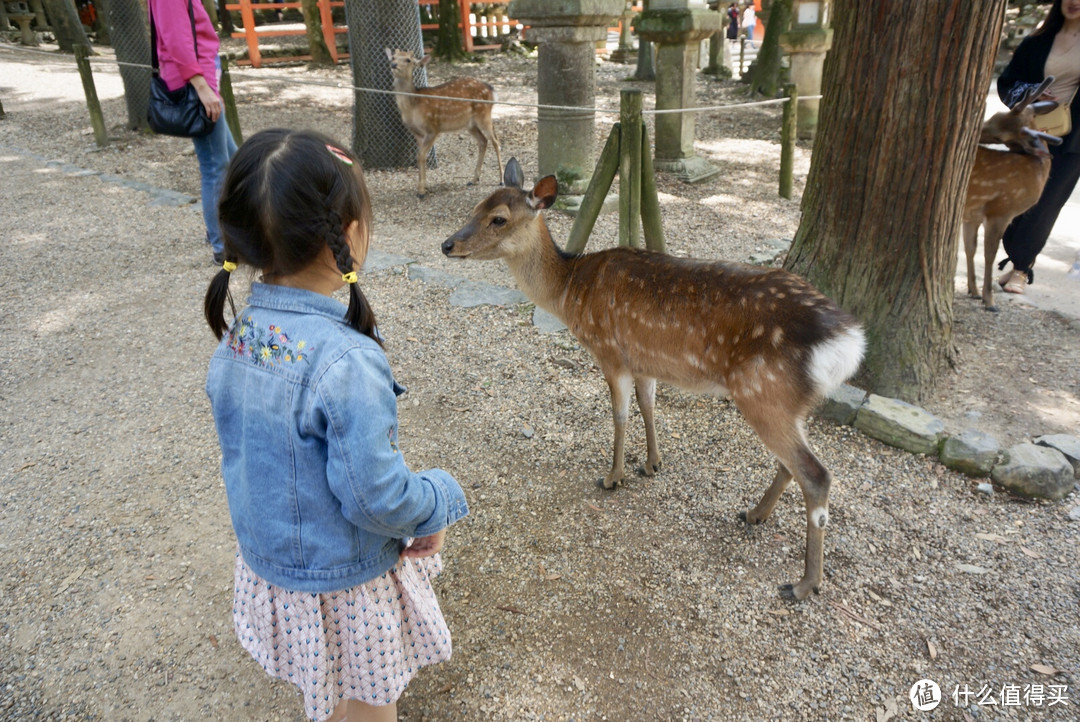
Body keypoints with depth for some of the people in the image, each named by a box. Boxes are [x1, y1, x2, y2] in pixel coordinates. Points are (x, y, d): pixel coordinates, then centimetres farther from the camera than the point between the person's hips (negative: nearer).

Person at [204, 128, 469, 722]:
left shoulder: (232, 342, -11)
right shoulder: (345, 362, -35)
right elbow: (377, 498, -29)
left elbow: (243, 454, 3)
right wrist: (439, 503, -10)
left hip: (265, 561, 7)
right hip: (345, 584, -6)